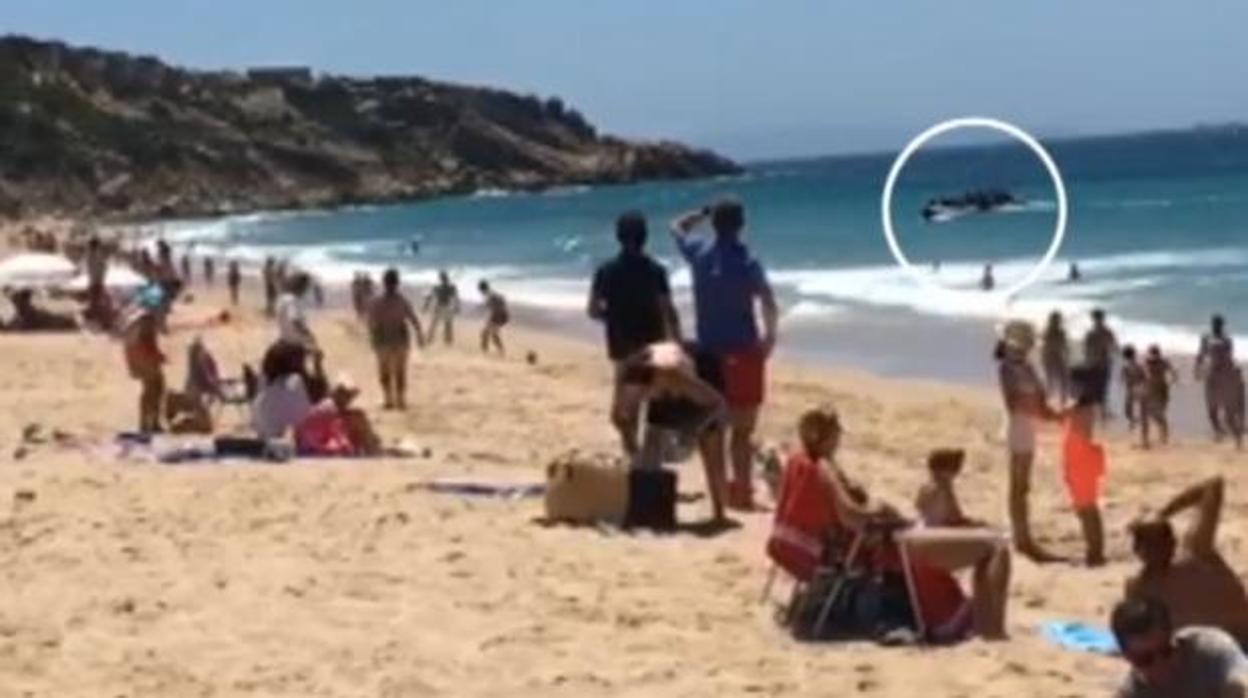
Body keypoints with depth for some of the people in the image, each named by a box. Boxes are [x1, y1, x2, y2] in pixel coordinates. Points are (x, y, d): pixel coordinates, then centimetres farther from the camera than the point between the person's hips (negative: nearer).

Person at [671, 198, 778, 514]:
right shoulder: (747, 262, -10)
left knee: (712, 426, 12)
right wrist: (770, 335, -2)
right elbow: (769, 305, -17)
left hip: (708, 352, 4)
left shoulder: (698, 253, 1)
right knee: (742, 428, 0)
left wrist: (704, 213, 19)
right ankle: (741, 492, -1)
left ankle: (718, 492, 16)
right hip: (743, 352, -4)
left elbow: (678, 227, 24)